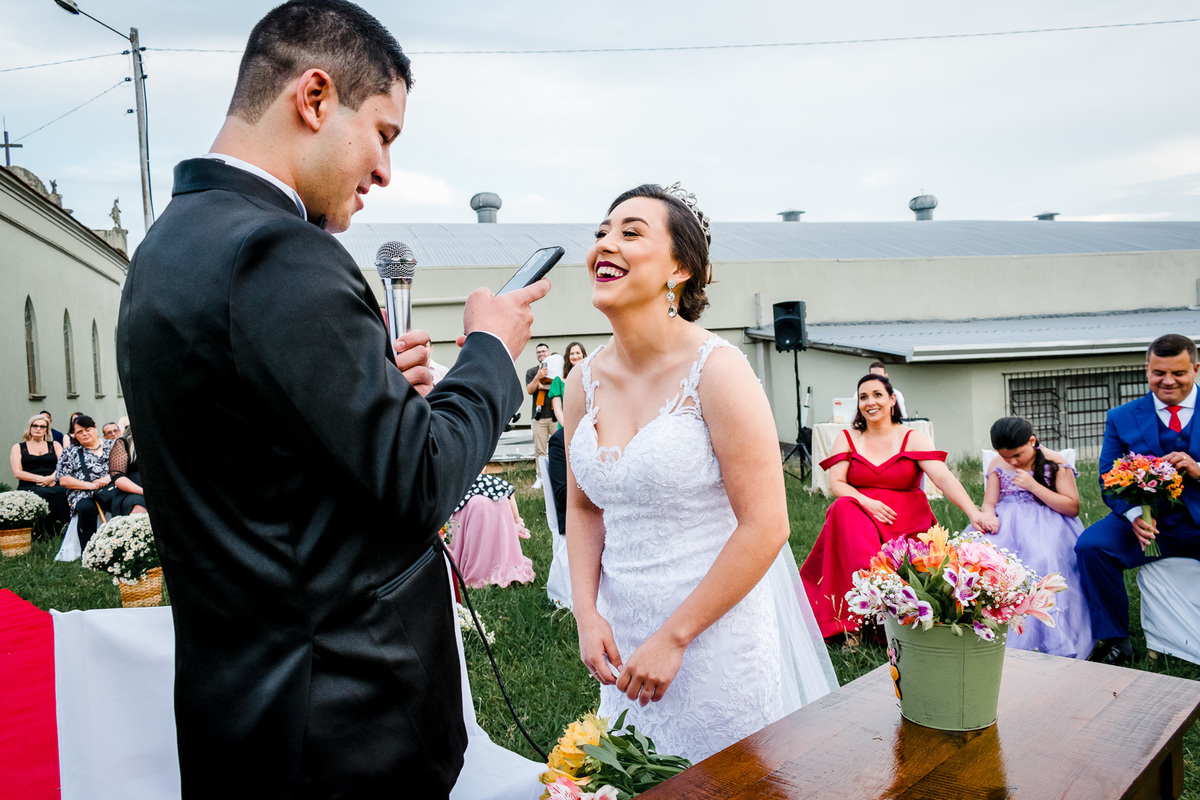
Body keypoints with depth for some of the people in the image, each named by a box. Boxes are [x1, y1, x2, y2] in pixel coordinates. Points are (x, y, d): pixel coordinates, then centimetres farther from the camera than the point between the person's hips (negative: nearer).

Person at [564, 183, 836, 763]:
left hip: (718, 627, -5)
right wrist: (587, 614, -2)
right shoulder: (583, 383, 0)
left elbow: (765, 527, -18)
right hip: (621, 635, 5)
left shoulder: (717, 369, -17)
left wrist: (674, 637, -16)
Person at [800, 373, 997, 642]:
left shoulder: (912, 438, 3)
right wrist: (867, 502, -19)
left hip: (905, 522, -1)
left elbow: (943, 477, -10)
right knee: (843, 508, -34)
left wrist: (974, 513, -26)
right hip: (858, 518, 1)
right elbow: (836, 483, 1)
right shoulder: (848, 439, 10)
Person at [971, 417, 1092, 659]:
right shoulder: (998, 466, 11)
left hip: (1045, 525, -3)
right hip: (1006, 522, 3)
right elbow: (989, 503, 11)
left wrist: (1033, 486, -13)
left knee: (1041, 558, -36)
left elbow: (1073, 507, -4)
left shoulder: (1055, 463, 0)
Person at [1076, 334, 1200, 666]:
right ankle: (1114, 640, -9)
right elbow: (1109, 480, 3)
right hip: (1149, 521, 1)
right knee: (1091, 545, -24)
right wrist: (1134, 515, -16)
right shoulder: (1122, 418, 9)